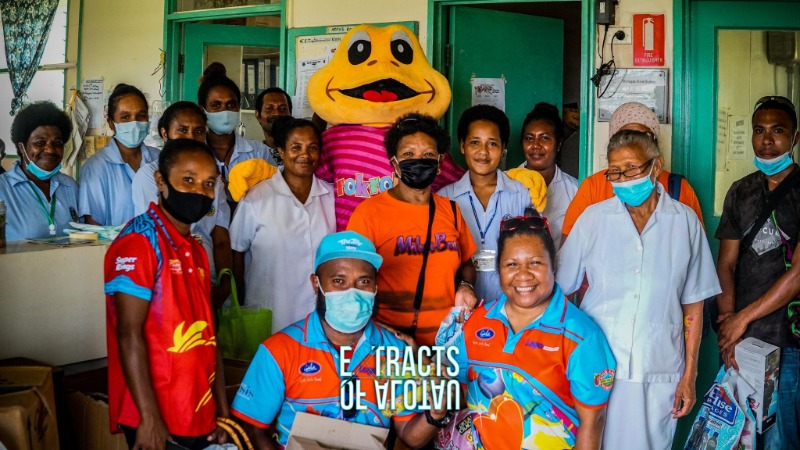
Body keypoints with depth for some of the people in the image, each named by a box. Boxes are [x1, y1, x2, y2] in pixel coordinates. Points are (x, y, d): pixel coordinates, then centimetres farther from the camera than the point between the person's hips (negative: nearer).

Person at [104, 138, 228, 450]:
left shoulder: (196, 251, 13)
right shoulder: (140, 241, -12)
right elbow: (129, 334, -17)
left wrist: (223, 412, 11)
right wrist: (149, 418, -20)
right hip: (156, 423, -8)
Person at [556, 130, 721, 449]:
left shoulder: (685, 222, 1)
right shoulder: (593, 218, 0)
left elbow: (693, 306, 5)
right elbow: (559, 289, 3)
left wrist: (690, 375, 4)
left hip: (658, 374, 0)